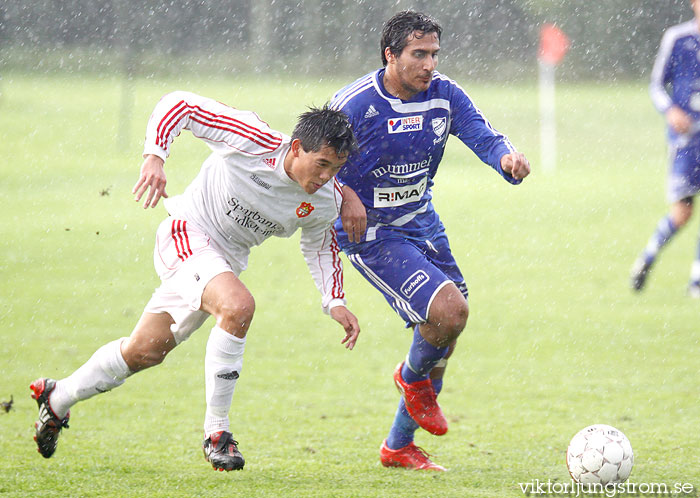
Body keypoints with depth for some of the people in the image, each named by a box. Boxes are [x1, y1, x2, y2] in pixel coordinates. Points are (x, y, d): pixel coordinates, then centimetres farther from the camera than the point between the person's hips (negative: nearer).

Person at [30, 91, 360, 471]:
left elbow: (320, 244, 12)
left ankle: (57, 398, 36)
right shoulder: (254, 142, -27)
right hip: (187, 235, -7)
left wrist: (335, 302, 0)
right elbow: (180, 104, -19)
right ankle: (215, 432, -23)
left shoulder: (326, 200, -10)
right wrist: (154, 157, -30)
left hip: (227, 260, 7)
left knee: (145, 351, 13)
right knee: (238, 306, -33)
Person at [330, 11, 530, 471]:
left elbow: (484, 137, -12)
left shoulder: (445, 95, -4)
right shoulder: (355, 104, -19)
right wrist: (344, 198, -30)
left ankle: (398, 446, 29)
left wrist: (508, 157, -35)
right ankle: (413, 377, 12)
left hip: (422, 223, 7)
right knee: (449, 311, -24)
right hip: (371, 232, -7)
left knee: (444, 335, 10)